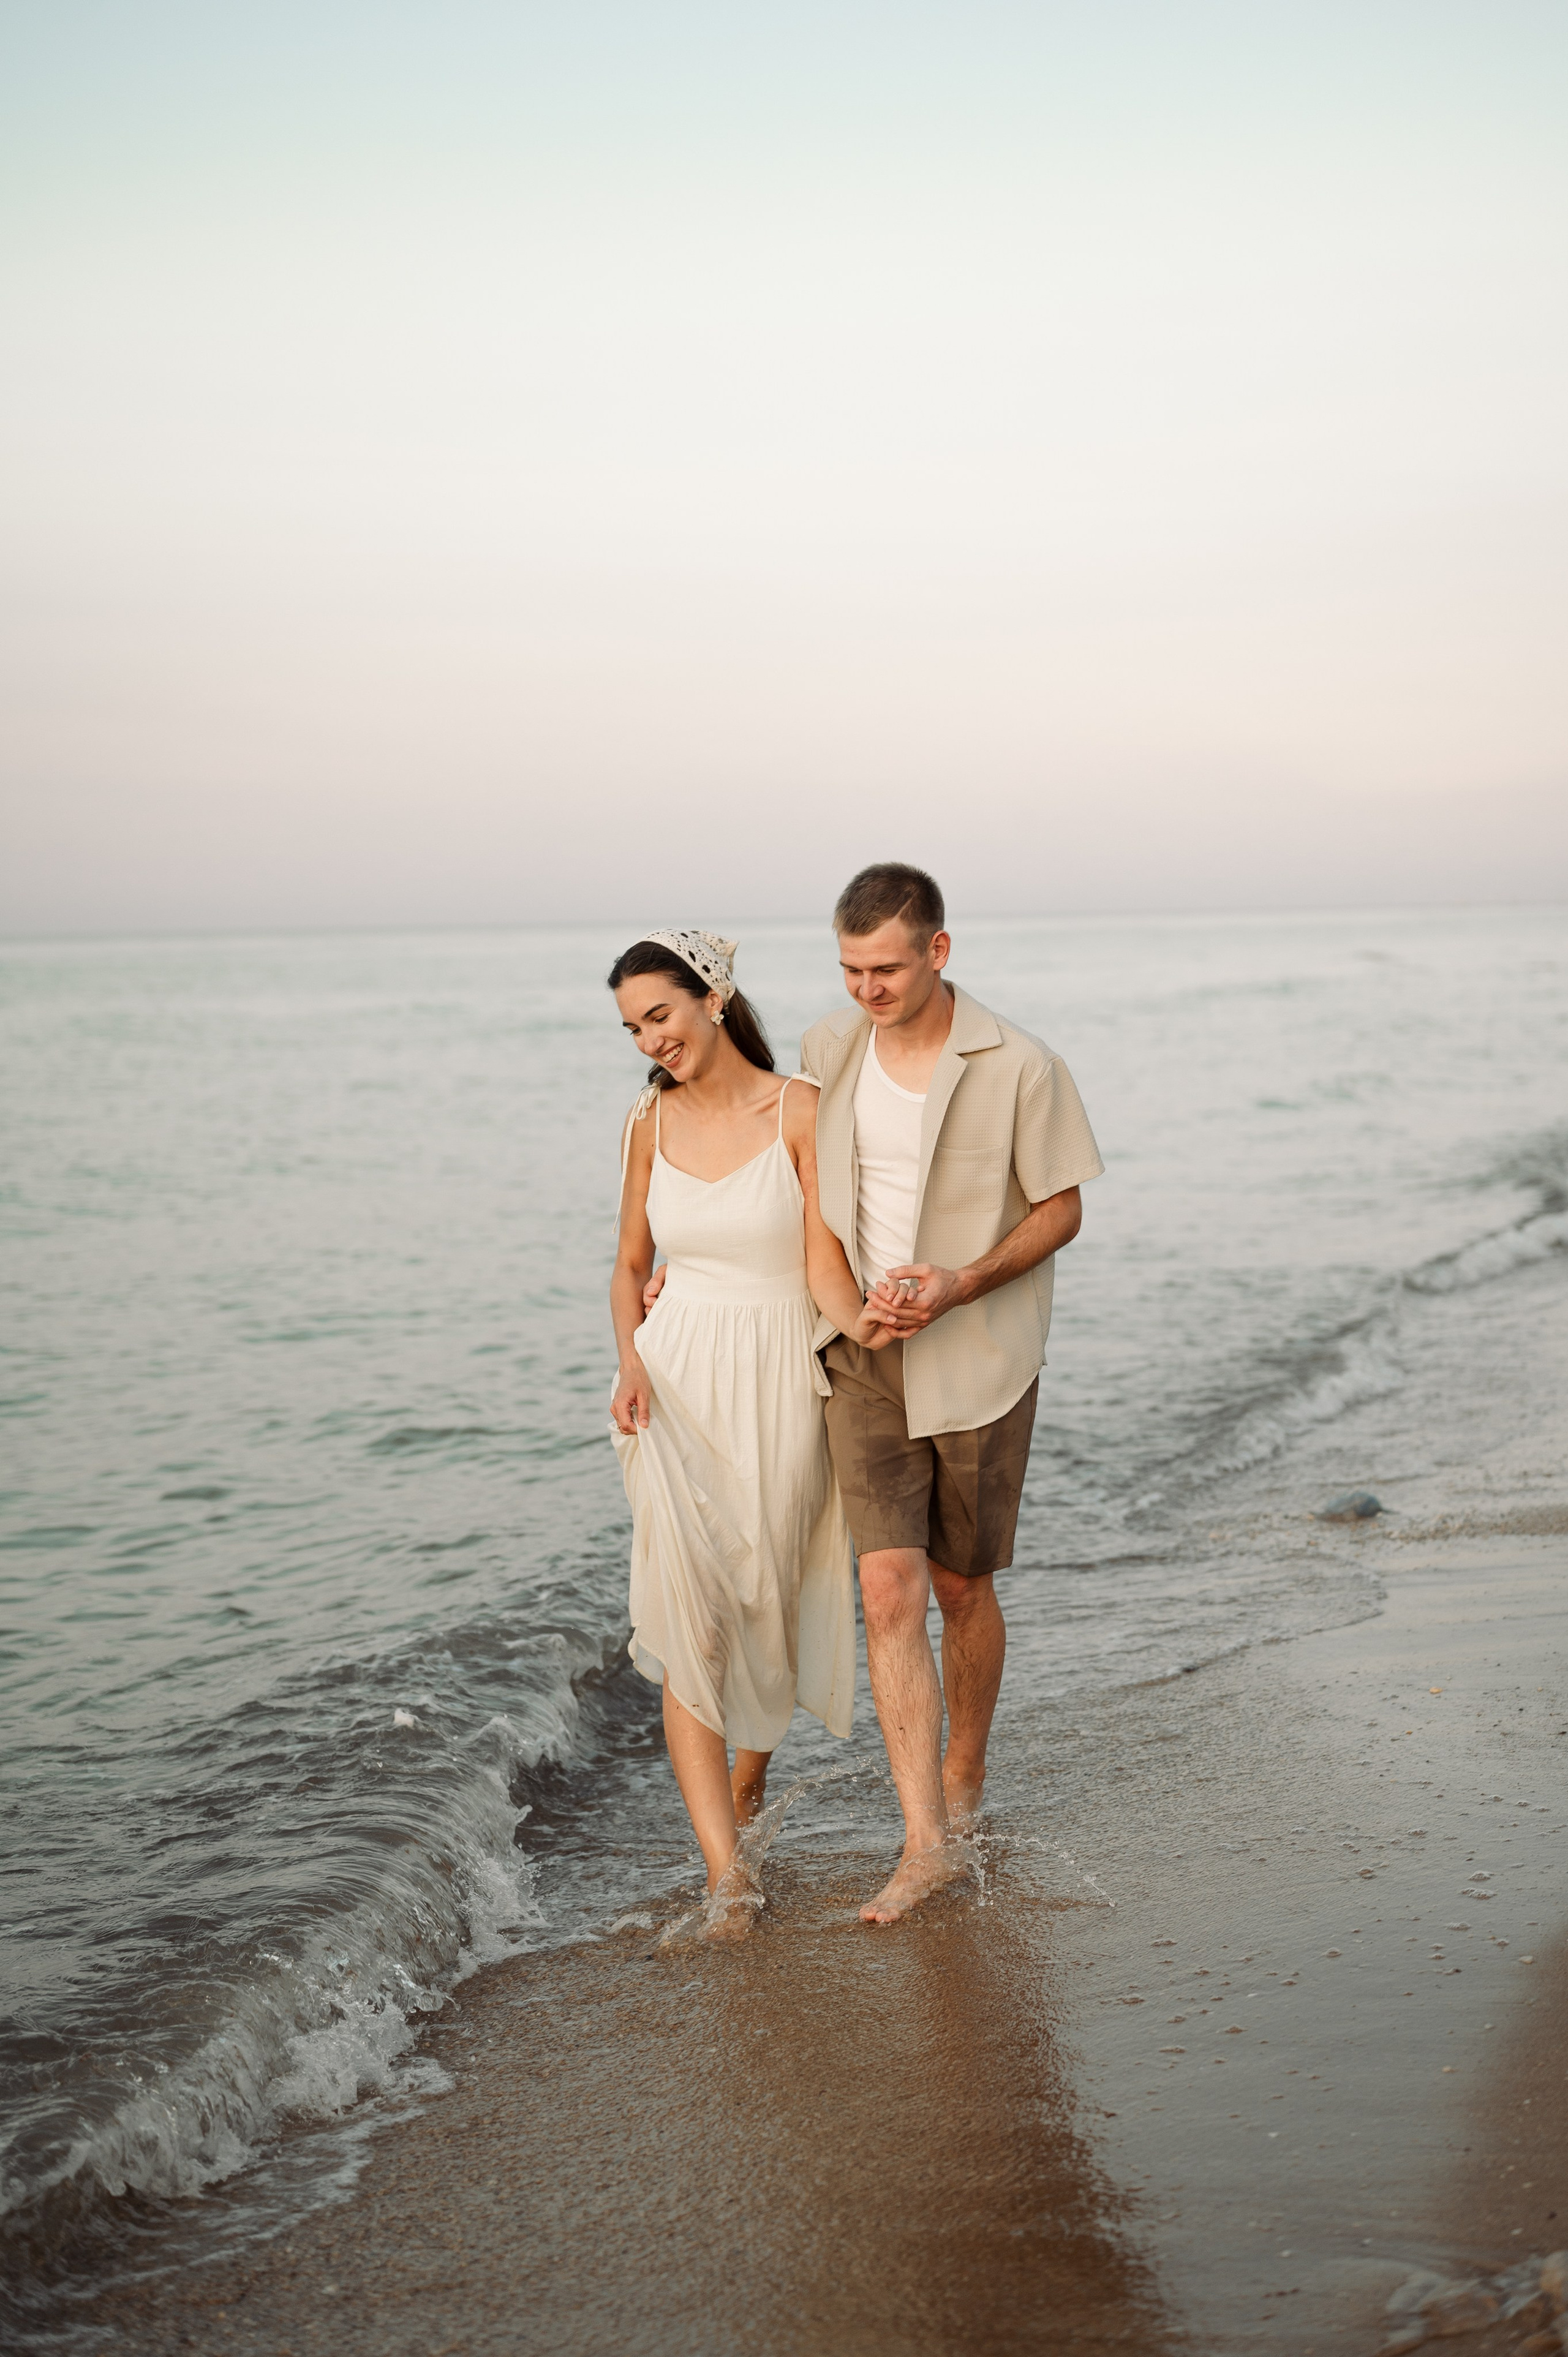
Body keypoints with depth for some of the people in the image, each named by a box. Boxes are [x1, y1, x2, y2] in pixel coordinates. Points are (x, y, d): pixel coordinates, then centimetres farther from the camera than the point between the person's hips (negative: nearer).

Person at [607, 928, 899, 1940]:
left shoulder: (799, 1111, -8)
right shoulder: (651, 1123, 5)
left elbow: (823, 1257, -11)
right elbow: (631, 1264, 13)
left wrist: (856, 1322, -32)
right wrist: (629, 1361, -5)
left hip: (780, 1390, -2)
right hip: (678, 1388, 2)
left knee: (768, 1607, 9)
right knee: (689, 1621, -9)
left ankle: (748, 1782, 38)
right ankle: (727, 1869, -9)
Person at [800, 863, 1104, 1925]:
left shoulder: (1019, 1068, -13)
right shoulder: (828, 1049, 1)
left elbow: (1061, 1211, -5)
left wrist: (959, 1286, -20)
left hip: (979, 1360, -2)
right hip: (865, 1358, 3)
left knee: (961, 1588, 11)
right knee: (890, 1589, -9)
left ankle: (964, 1778, 34)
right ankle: (929, 1840, -7)